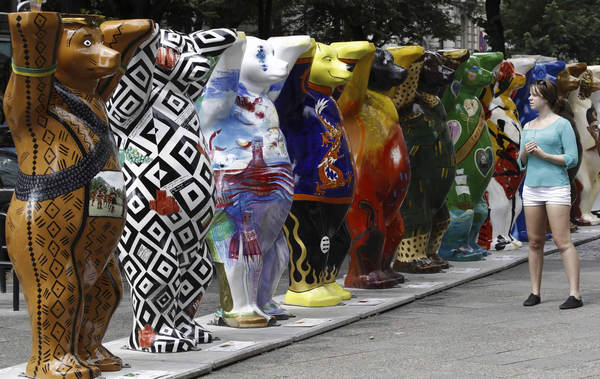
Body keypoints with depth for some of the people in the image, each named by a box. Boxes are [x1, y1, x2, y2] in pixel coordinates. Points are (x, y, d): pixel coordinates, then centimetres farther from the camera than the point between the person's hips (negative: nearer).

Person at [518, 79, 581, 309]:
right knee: (535, 242, 7)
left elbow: (572, 159, -8)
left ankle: (575, 294, -13)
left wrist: (543, 154, -14)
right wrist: (525, 153, -4)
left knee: (563, 242, -11)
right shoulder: (528, 127, 15)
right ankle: (535, 292, 14)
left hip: (556, 187, -6)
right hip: (532, 188, 6)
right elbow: (521, 163, 18)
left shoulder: (562, 124, -3)